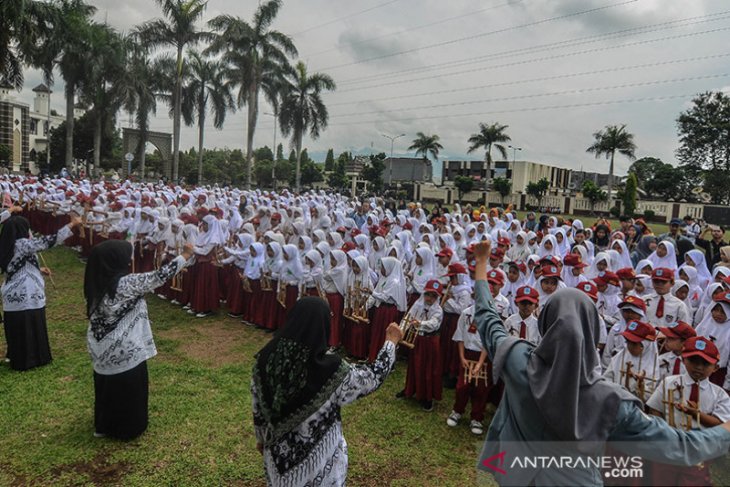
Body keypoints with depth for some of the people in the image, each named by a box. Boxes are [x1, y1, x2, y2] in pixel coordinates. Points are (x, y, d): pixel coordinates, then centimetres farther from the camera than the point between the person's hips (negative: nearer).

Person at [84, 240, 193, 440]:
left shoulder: (97, 284, -1)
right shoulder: (126, 283, -22)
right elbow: (159, 277, -19)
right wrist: (185, 256, -12)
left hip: (103, 351, 7)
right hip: (126, 351, -7)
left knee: (108, 387, 24)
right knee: (129, 391, 13)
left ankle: (104, 426, 41)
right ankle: (128, 428, 28)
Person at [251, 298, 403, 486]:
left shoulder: (267, 358, -17)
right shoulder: (331, 370, -29)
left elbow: (258, 408, -3)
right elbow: (374, 377, -12)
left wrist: (261, 438, 15)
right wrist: (391, 342, 1)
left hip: (279, 452, 4)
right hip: (318, 460, -3)